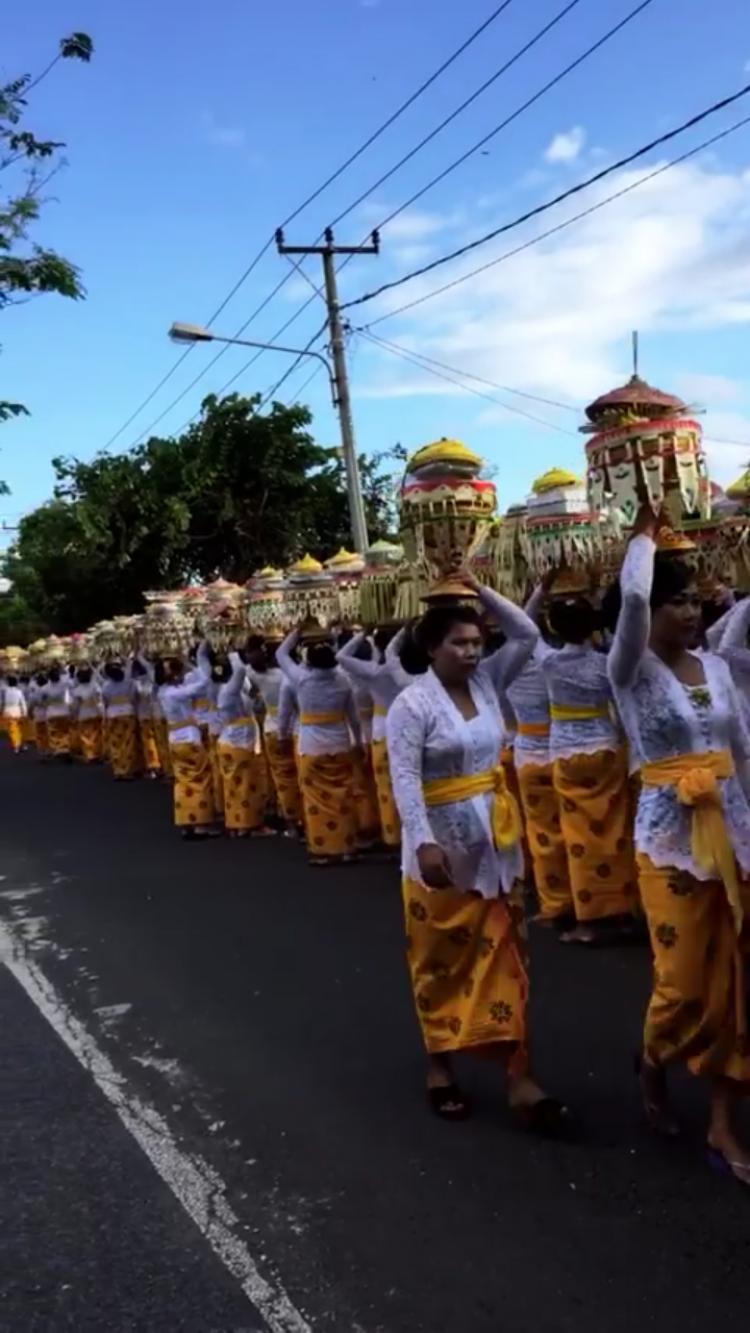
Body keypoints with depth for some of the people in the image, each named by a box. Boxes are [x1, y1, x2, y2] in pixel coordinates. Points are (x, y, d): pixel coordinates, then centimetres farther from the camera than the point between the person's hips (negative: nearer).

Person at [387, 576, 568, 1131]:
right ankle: (439, 1064, 24)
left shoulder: (487, 681, 2)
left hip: (495, 838, 6)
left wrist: (481, 591, -4)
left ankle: (517, 1074, 9)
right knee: (442, 957, 8)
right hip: (443, 842, -5)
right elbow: (405, 778, -21)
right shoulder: (412, 704, -15)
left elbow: (527, 634, 2)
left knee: (503, 952, 6)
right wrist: (424, 843, -28)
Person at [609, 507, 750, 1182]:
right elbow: (633, 596, -24)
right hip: (671, 841, -5)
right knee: (684, 982, 0)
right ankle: (653, 1070, 33)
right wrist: (645, 536, -8)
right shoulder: (633, 671, -7)